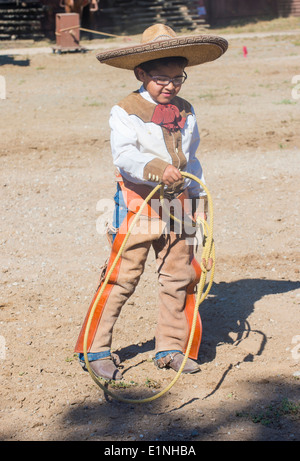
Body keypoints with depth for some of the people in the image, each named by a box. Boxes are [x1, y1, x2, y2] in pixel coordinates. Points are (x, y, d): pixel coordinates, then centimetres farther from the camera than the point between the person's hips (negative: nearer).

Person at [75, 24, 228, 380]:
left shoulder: (185, 112, 11)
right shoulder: (125, 111, -7)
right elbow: (123, 154, -22)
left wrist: (199, 196, 20)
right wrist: (157, 168, -37)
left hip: (178, 205, 5)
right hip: (138, 204, -5)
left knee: (179, 277, 8)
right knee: (121, 277, -4)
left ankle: (171, 348, 22)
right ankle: (95, 348, 6)